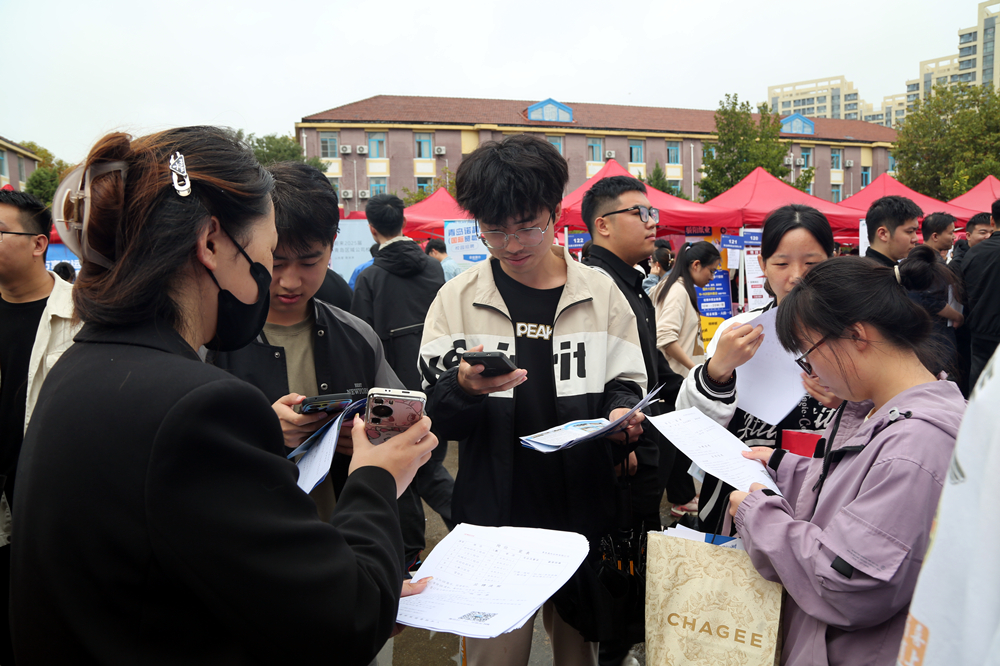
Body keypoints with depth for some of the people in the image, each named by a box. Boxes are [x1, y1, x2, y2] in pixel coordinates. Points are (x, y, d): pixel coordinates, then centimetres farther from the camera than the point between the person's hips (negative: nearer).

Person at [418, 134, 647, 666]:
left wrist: (621, 413, -16)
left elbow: (625, 386, 7)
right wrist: (465, 388, -25)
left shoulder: (600, 293, 1)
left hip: (582, 515, 2)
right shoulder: (458, 297, -1)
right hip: (493, 518, -1)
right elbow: (435, 418, -3)